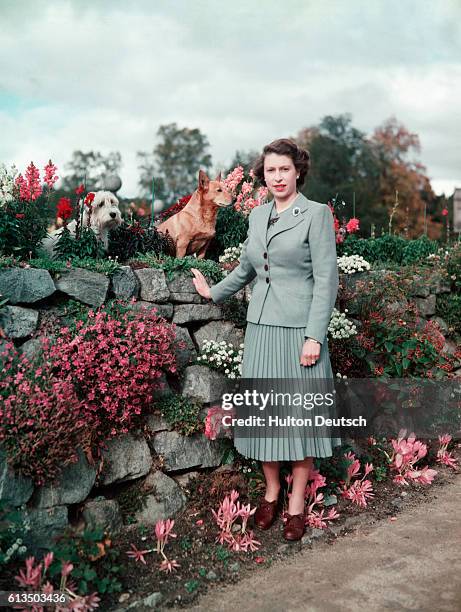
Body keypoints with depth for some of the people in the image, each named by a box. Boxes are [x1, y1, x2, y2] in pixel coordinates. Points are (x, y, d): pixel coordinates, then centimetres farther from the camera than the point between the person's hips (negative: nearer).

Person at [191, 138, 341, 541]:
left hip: (299, 328, -5)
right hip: (261, 326, 5)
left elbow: (326, 278, -10)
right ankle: (271, 491, 27)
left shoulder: (317, 213, -5)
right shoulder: (257, 216, 11)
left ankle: (297, 502, 19)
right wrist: (214, 293, 33)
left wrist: (314, 336, -16)